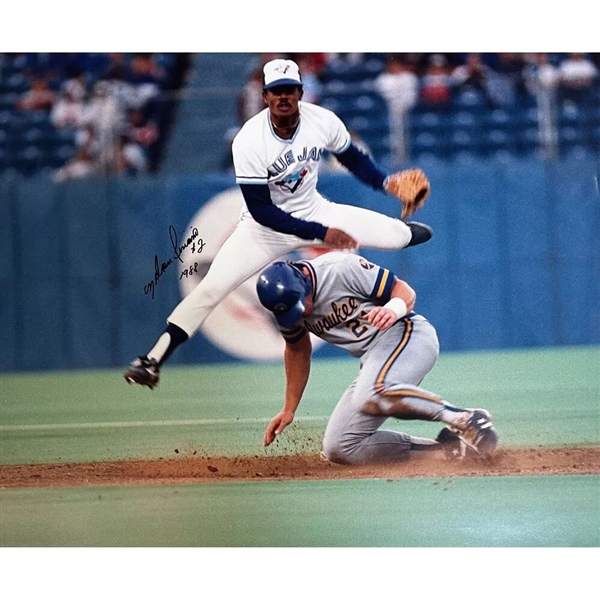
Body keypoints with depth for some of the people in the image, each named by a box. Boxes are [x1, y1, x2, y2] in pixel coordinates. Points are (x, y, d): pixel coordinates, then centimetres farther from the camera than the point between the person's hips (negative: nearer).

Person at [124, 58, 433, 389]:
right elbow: (261, 211, -26)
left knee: (396, 235, 1)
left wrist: (386, 182, -16)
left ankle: (407, 229, 42)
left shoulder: (323, 121, -18)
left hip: (314, 211, 4)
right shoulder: (249, 142, -28)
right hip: (265, 227, -3)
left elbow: (352, 158, 3)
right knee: (212, 287, -19)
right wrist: (320, 233, -30)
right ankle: (153, 359, -13)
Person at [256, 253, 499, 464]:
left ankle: (465, 418, -26)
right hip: (373, 359, 8)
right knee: (339, 448, -1)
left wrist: (393, 309, -36)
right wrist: (288, 410, 19)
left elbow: (405, 291, -13)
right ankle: (447, 448, -4)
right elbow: (297, 350, 19)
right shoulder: (283, 301, 1)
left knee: (371, 395, -38)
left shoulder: (341, 269, -18)